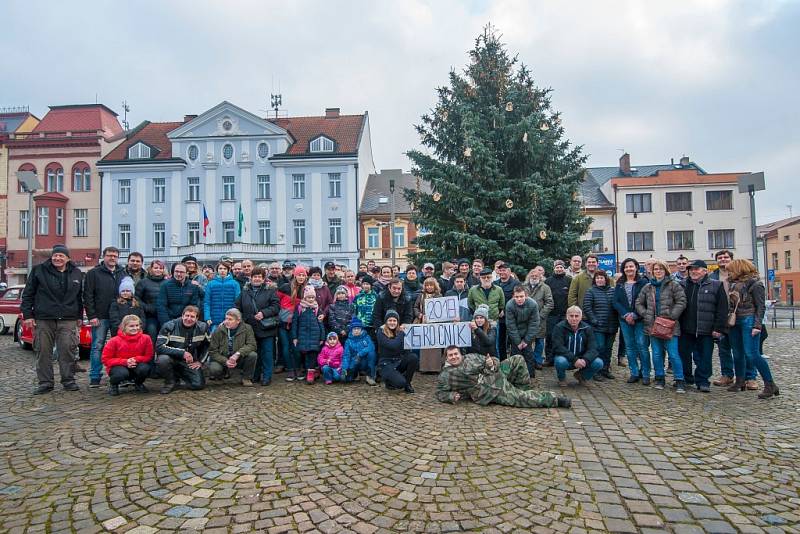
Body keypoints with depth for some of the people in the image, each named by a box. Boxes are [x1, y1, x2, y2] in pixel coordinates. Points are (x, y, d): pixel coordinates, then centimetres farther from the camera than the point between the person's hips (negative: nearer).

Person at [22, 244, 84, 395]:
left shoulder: (76, 273, 11)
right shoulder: (38, 270, 4)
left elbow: (79, 297, 18)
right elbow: (28, 294, 5)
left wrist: (79, 316, 15)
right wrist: (27, 314, -2)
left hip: (68, 320, 1)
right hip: (43, 320, -1)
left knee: (67, 350, -1)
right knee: (43, 351, 3)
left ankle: (68, 380, 10)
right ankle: (45, 382, 13)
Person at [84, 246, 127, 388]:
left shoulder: (122, 273, 14)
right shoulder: (94, 273, 3)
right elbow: (88, 296, -2)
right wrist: (92, 316, -10)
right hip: (100, 317, -3)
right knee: (98, 347, 0)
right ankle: (95, 377, 7)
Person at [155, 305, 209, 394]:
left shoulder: (202, 328, -5)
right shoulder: (169, 326, -16)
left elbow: (207, 345, 10)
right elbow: (159, 347, -25)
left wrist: (200, 361, 0)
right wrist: (182, 353, -30)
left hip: (190, 362, 3)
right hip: (171, 358, -3)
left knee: (199, 385, -14)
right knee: (163, 359, -37)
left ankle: (178, 375, 18)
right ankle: (170, 382, -6)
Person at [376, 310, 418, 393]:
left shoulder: (400, 332, 7)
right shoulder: (381, 332, -9)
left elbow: (406, 349, 0)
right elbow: (393, 346, -23)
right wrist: (401, 333, -16)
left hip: (398, 362, 5)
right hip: (386, 364, -5)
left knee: (414, 357, -23)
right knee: (400, 383, -28)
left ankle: (407, 383, -3)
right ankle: (388, 381, 9)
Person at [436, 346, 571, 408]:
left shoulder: (471, 357, 14)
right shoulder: (445, 375, 1)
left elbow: (488, 360, 14)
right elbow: (440, 394, 2)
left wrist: (492, 364, -11)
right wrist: (452, 396, -19)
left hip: (496, 376, 6)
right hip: (487, 393, -6)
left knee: (517, 359, -5)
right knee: (520, 399, -18)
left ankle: (522, 390, 3)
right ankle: (555, 400, -10)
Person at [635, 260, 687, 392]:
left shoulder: (674, 285, -1)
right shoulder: (647, 287, 12)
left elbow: (681, 302, -8)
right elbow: (639, 303, 14)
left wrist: (671, 316, -14)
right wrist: (646, 315, 0)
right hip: (653, 325, 4)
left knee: (673, 354, -5)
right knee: (657, 354, 10)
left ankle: (679, 381, 5)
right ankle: (659, 378, 22)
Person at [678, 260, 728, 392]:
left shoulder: (716, 286, 1)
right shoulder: (682, 285, 10)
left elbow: (722, 309, -3)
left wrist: (718, 328, -8)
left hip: (706, 331, -3)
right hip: (685, 330, 3)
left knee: (704, 357, 3)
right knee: (683, 355, 9)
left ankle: (702, 381, 15)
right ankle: (685, 379, 26)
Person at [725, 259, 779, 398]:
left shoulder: (755, 284, -7)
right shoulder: (734, 284, 12)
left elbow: (760, 306, -9)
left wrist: (757, 325, -17)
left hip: (748, 321, -7)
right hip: (735, 322, 7)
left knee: (752, 354, -13)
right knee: (738, 354, 12)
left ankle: (770, 385, -6)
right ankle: (740, 382, 23)